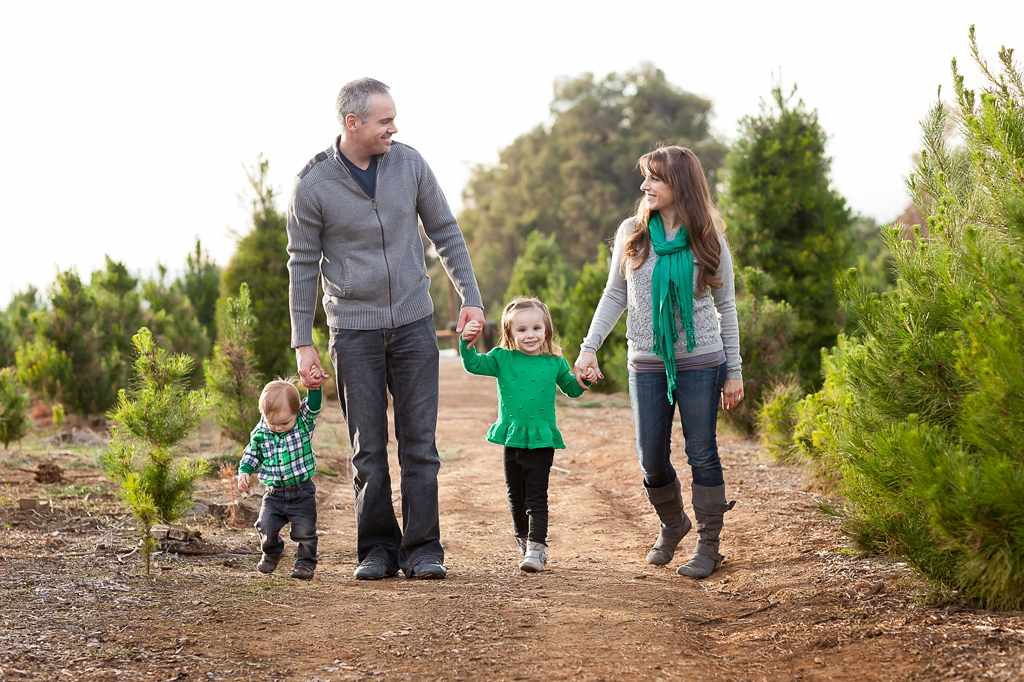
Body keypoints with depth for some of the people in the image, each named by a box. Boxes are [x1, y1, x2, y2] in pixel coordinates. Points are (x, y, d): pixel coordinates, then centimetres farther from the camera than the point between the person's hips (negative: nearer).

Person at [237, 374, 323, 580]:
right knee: (266, 525, -10)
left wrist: (314, 387, -38)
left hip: (302, 492, -1)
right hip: (274, 493, 1)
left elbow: (313, 406, -22)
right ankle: (271, 553, 20)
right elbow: (252, 455, 8)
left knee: (304, 530, -2)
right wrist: (244, 472, -7)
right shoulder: (260, 434, -4)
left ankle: (305, 562, 21)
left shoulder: (304, 423, -8)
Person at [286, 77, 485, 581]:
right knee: (368, 449, 2)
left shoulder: (409, 164, -1)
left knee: (419, 442, 1)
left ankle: (422, 549, 7)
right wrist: (302, 342, -4)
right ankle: (378, 549, 12)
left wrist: (470, 297, 1)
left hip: (413, 322, 2)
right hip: (353, 331, -2)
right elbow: (302, 266, -2)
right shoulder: (312, 185, -8)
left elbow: (445, 233, 8)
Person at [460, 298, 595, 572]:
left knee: (536, 497, -6)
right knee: (516, 497, 14)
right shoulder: (502, 359, 2)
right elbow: (473, 364, -3)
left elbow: (570, 389, 18)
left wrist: (583, 382, -2)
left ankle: (537, 547, -7)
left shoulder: (555, 363, 4)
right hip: (511, 438, 2)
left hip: (541, 440, -2)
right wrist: (467, 342, -19)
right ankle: (523, 538, 33)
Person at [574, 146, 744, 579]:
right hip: (647, 364, 2)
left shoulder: (709, 242, -1)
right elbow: (615, 296, 10)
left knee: (702, 455, 0)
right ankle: (672, 524, 32)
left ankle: (708, 543, 12)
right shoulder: (631, 234, 3)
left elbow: (725, 307, 5)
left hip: (700, 362, -2)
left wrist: (734, 371, 4)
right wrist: (590, 347, 2)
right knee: (652, 459, 5)